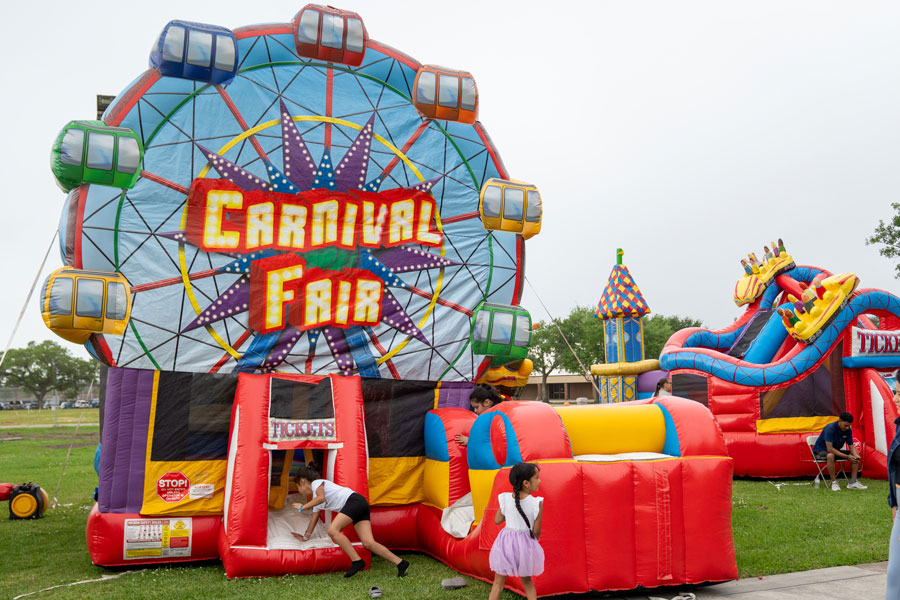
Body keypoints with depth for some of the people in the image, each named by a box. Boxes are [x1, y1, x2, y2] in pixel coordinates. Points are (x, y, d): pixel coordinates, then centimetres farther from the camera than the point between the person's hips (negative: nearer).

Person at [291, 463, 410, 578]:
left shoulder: (316, 483, 5)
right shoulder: (315, 499, 31)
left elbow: (321, 498, -14)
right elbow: (314, 518, 40)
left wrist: (303, 507, -1)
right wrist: (305, 536, 48)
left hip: (354, 500, -9)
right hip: (361, 505, 9)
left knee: (332, 530, -20)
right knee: (369, 543, -7)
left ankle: (357, 561, -22)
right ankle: (400, 562, -14)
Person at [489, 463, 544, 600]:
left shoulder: (505, 498, -9)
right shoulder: (537, 503, -16)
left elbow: (497, 520, 0)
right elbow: (536, 531, -9)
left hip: (506, 542, 1)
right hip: (525, 545, -1)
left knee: (498, 583, 14)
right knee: (527, 581, 24)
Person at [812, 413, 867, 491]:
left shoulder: (848, 430, -6)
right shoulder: (830, 428, -28)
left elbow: (851, 446, 0)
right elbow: (829, 449, -32)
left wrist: (856, 456, -23)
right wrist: (847, 457, -34)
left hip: (836, 451, 8)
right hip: (820, 451, -7)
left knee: (856, 455, -7)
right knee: (830, 456, -40)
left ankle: (853, 482, -8)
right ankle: (834, 482, -26)